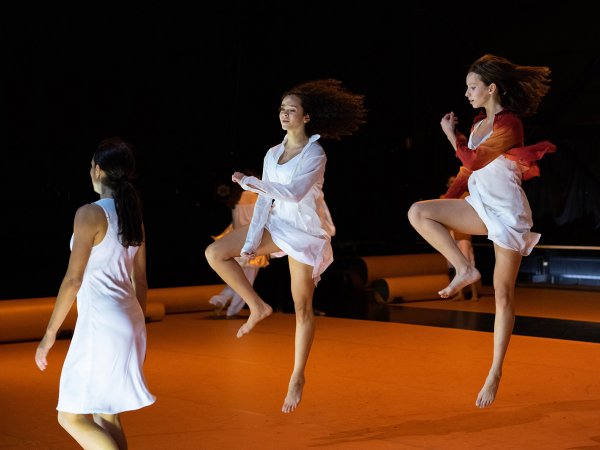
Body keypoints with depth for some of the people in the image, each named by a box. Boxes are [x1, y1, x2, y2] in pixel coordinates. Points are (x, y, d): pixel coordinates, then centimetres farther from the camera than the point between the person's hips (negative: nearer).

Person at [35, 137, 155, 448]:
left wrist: (50, 334, -7)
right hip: (128, 320, 8)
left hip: (100, 324, -8)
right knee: (106, 416, 15)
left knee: (72, 418, 0)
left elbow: (73, 280, -14)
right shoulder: (133, 215, 10)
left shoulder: (90, 214, -12)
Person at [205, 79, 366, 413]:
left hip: (306, 232, -6)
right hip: (277, 225, 6)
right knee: (215, 253, -7)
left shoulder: (315, 154, -11)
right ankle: (258, 307, 4)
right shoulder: (274, 153, 7)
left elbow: (294, 192, -25)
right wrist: (251, 241, -3)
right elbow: (265, 200, 5)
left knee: (302, 306, 1)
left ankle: (298, 377, 12)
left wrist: (250, 182, -22)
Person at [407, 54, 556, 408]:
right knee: (417, 212, -10)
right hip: (481, 207, 7)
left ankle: (496, 373, -2)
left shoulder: (509, 124, -14)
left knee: (504, 293, -7)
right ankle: (464, 269, -5)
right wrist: (443, 206, 11)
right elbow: (468, 170, 17)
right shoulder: (479, 124, 12)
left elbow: (473, 161, -20)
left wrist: (452, 135, -4)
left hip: (507, 212, -7)